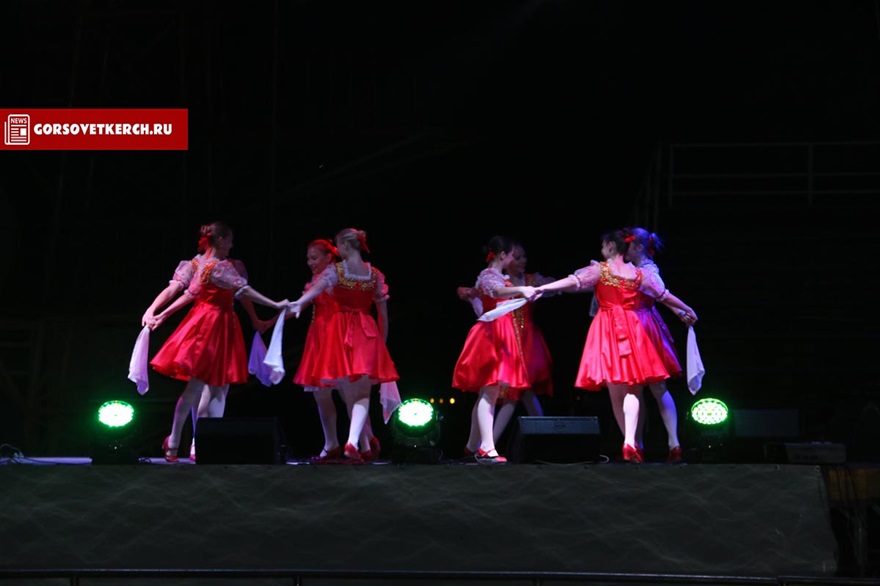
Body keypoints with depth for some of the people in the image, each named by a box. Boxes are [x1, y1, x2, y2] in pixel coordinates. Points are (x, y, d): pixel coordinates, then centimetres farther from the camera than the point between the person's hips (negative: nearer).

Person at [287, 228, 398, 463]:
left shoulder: (335, 270, -3)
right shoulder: (375, 275, 6)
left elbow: (318, 287, -25)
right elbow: (383, 313, 9)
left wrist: (299, 303, -41)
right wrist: (382, 341, 19)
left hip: (340, 332, -1)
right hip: (367, 332, 1)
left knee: (349, 393, 12)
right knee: (362, 393, -4)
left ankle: (365, 445, 20)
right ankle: (353, 442, -25)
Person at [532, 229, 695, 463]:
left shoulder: (599, 270, -2)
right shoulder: (639, 273, 6)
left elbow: (574, 281, -15)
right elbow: (664, 295, 16)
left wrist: (543, 288, -18)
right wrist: (687, 310, 30)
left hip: (607, 330, -1)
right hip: (631, 328, 1)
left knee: (615, 390, 7)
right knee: (632, 389, -3)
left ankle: (630, 443, 6)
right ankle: (630, 442, -20)